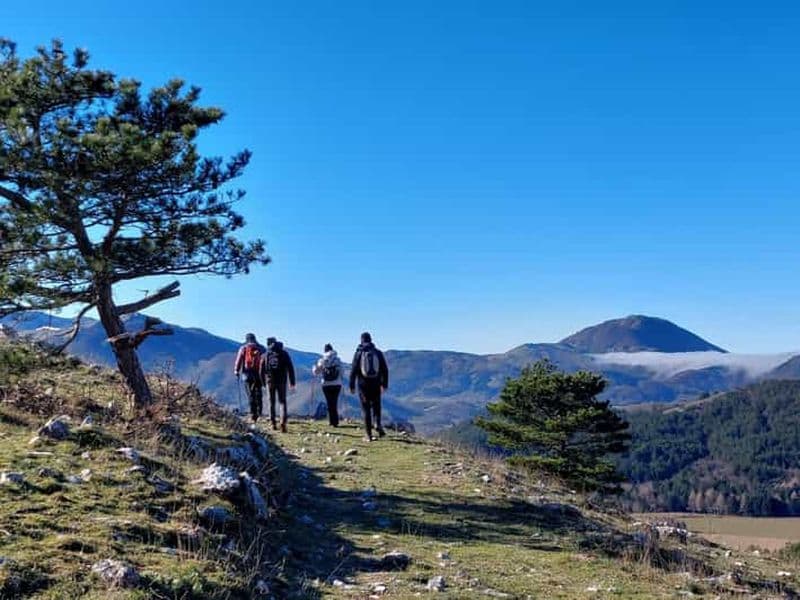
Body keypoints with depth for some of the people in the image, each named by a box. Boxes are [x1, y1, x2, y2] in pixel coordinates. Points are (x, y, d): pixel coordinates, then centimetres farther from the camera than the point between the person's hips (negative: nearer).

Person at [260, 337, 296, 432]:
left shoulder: (265, 355, 4)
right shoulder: (284, 354, 1)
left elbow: (262, 371, 5)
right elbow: (290, 368, -2)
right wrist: (292, 382, 2)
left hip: (270, 381, 1)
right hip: (281, 382, -1)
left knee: (271, 402, 14)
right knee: (282, 402, 4)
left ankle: (273, 423, 15)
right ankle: (283, 423, -13)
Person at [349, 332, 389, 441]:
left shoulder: (358, 353, -3)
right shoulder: (378, 352, 3)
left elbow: (353, 371, -6)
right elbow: (385, 370, 3)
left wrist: (352, 386, 1)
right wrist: (384, 384, 12)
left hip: (363, 385, -1)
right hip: (376, 385, 1)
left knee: (366, 409, 5)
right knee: (376, 406, 18)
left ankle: (369, 435, 4)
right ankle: (378, 424, -7)